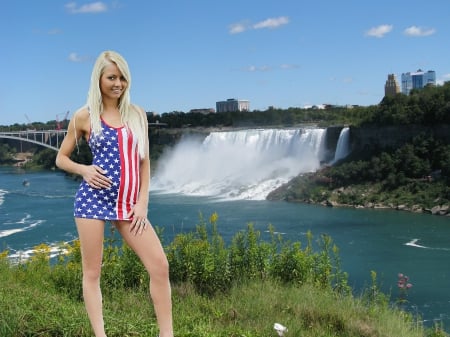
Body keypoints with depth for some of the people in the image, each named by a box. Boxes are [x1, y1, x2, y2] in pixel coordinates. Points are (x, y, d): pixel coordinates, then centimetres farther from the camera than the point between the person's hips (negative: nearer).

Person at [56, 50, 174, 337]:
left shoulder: (137, 114, 9)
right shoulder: (84, 116, 2)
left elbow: (144, 161, 10)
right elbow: (61, 158, 10)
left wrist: (142, 202, 1)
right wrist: (84, 170, -10)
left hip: (128, 203, 2)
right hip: (94, 198, -2)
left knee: (160, 265, -5)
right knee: (92, 272, 2)